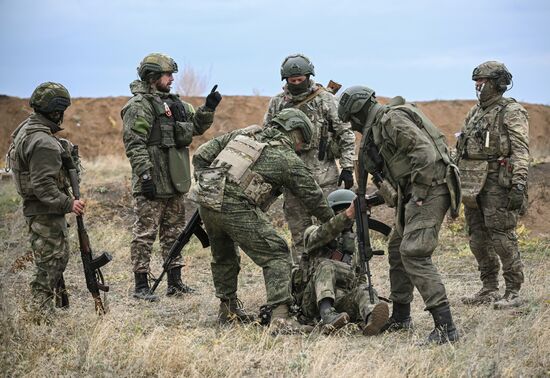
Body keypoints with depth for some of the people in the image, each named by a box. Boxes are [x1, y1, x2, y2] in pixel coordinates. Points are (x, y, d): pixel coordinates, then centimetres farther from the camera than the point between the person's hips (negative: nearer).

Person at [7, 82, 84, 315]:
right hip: (46, 213, -10)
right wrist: (68, 204, -24)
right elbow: (42, 186, -27)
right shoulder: (44, 142, -23)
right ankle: (41, 313, 1)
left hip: (35, 209, 10)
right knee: (49, 265, -4)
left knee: (58, 260, 19)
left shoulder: (27, 130, 10)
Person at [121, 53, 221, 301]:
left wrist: (208, 108, 5)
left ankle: (175, 282, 21)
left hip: (174, 180, 9)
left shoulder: (173, 103, 17)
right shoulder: (139, 105, -11)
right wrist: (144, 174, -24)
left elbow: (197, 127, 21)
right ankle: (141, 286, 0)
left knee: (174, 231, 14)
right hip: (152, 183, -9)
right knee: (145, 233, -4)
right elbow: (134, 144, -18)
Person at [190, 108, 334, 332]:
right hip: (236, 207, -7)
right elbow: (313, 196, 15)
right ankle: (280, 318, -13)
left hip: (206, 203, 7)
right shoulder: (288, 159, 7)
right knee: (276, 255, -1)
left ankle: (227, 308, 40)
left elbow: (201, 155, 19)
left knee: (223, 255, 28)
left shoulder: (243, 134, 22)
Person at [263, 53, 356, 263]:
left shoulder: (326, 100, -1)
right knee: (298, 231, 6)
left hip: (322, 175, -3)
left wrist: (347, 167, -7)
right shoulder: (277, 103, 8)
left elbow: (346, 134, 0)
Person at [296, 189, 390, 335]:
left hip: (341, 299, 4)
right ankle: (327, 315, -52)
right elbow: (322, 235, -19)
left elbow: (358, 278, 25)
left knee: (364, 290, -26)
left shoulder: (353, 241, 24)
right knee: (326, 266, -29)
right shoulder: (314, 232, 7)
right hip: (314, 300, -3)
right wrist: (348, 215, -33)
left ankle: (370, 319, -62)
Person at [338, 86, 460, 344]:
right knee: (397, 250, 19)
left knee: (414, 253, -18)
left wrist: (419, 194, -20)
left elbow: (426, 153, -23)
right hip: (412, 193, 11)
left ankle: (445, 326, -22)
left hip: (429, 190, -11)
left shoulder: (393, 119, -13)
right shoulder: (377, 129, 19)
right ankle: (400, 317, 33)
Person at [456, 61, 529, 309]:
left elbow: (521, 151, -14)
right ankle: (489, 289, 18)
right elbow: (463, 149, 23)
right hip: (472, 184, 8)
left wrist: (519, 185, -23)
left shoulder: (511, 112, -5)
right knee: (478, 238, 10)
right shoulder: (475, 112, 19)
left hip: (498, 183, -8)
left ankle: (513, 292, -3)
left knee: (502, 237, -9)